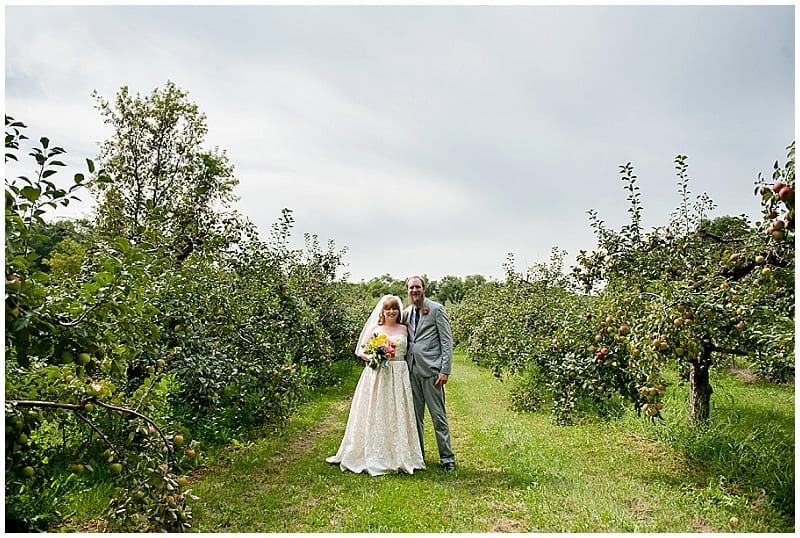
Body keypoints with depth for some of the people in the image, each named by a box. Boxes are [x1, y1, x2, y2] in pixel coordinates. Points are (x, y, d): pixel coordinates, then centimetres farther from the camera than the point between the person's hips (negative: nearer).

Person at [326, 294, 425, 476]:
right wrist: (371, 357, -14)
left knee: (397, 414, 4)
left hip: (398, 376, 2)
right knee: (374, 414, 0)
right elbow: (360, 350, 4)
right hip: (377, 374, -1)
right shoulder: (374, 329, 4)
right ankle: (374, 455, 10)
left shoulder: (404, 329, 9)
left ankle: (399, 455, 14)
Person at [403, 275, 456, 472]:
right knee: (414, 415, 12)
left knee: (438, 416, -1)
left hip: (431, 369, -5)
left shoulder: (436, 309, -3)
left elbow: (447, 341, -6)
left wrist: (445, 370, -12)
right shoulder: (406, 313, 14)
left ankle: (447, 457, 10)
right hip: (411, 370, 6)